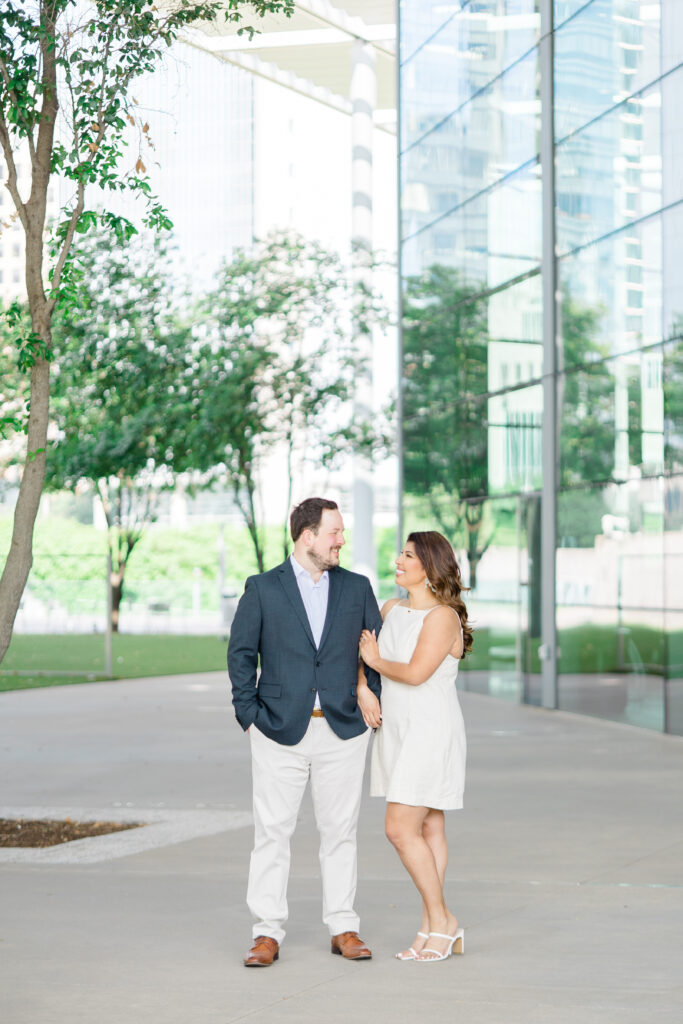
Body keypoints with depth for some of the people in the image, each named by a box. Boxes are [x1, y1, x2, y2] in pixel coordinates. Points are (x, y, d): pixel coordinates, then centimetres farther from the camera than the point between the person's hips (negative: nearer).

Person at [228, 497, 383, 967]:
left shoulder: (357, 588, 8)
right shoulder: (262, 589, 1)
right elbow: (241, 652, 3)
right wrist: (250, 713, -3)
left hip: (343, 730, 2)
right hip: (280, 730, -2)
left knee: (340, 831, 6)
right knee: (273, 831, 0)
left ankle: (344, 928, 14)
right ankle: (268, 932, 5)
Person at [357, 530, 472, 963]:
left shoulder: (443, 616, -15)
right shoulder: (392, 609, 10)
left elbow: (416, 672, -23)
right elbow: (362, 650, 18)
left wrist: (378, 661, -6)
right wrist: (362, 688, 0)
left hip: (430, 732, -8)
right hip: (398, 730, 8)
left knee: (401, 829, -11)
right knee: (428, 830, 10)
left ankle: (441, 920, 2)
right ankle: (433, 929, 13)